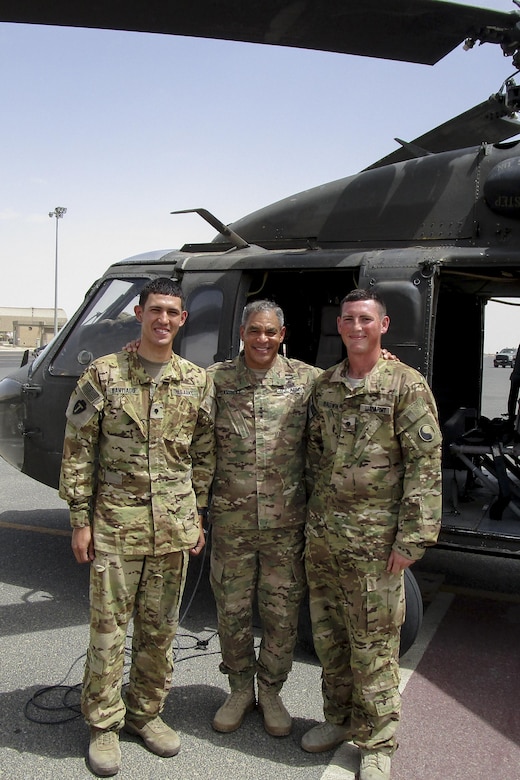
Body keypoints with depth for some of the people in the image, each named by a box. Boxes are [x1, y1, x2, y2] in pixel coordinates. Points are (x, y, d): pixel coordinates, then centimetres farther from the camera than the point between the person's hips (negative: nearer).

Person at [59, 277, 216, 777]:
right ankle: (103, 724, 24)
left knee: (160, 627, 14)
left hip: (174, 528, 3)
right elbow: (77, 453, -3)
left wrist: (197, 515, 8)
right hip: (115, 525, -3)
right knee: (109, 627, 6)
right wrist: (80, 519, -5)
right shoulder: (104, 374, -4)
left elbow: (203, 455, 11)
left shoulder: (197, 382, 5)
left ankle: (146, 712, 33)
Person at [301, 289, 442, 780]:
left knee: (373, 643, 4)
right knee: (327, 635, 17)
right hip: (322, 535, 6)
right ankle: (339, 719, 37)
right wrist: (313, 516, 15)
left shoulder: (406, 386, -8)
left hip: (374, 539, -6)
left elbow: (425, 465, -11)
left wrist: (413, 537, -15)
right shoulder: (324, 386, 10)